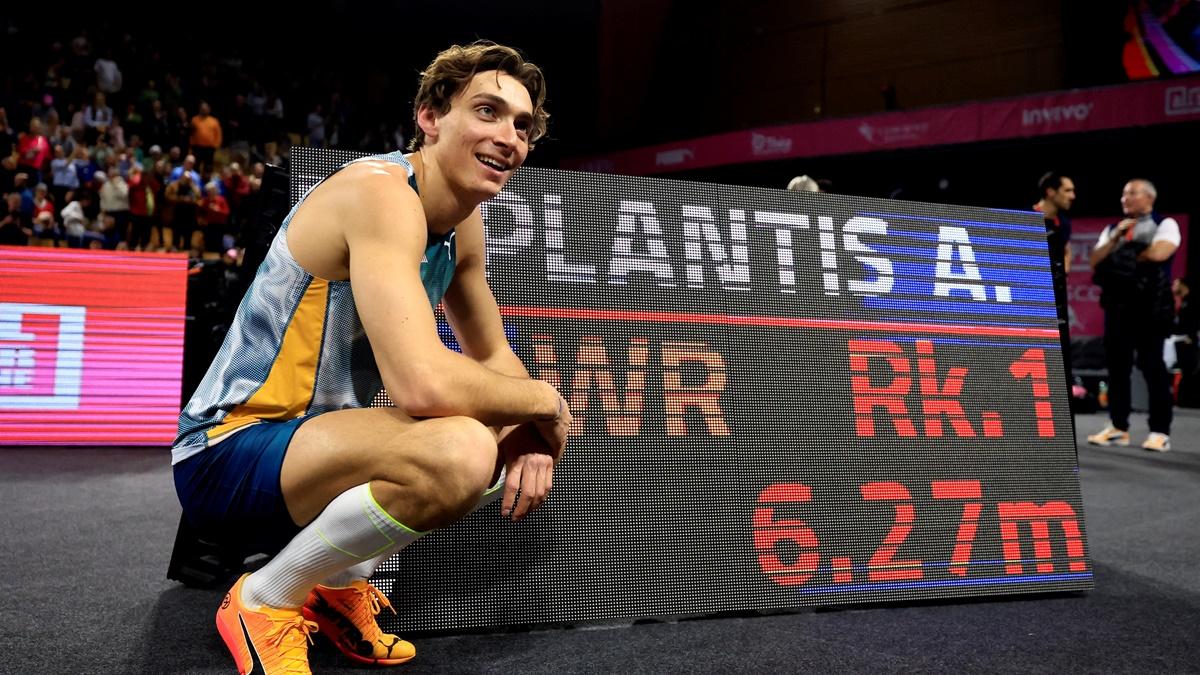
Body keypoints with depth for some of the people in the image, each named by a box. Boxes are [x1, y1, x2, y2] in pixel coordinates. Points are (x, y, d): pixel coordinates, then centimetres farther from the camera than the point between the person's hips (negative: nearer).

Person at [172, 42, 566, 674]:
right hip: (225, 454, -9)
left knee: (516, 443, 16)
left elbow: (492, 354, 15)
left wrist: (530, 433, -6)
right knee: (460, 451, -35)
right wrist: (545, 402, -17)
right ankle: (264, 601, -7)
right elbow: (423, 384, -36)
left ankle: (338, 581, 16)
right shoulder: (381, 192, -23)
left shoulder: (463, 223, 5)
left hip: (313, 435, 10)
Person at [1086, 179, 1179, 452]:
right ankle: (1118, 427, 13)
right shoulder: (1112, 229, 17)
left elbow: (1159, 253, -17)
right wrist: (1116, 238, -6)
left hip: (1150, 306, -5)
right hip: (1116, 306, 5)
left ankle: (1160, 431, 1)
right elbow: (1095, 261, 5)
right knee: (1117, 366, 5)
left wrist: (1124, 257, -4)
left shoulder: (1165, 224, 1)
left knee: (1152, 366, -4)